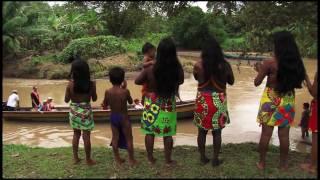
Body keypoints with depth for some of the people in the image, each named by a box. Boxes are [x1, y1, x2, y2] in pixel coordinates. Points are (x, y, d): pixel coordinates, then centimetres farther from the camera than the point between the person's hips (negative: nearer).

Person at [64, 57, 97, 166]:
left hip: (74, 111, 2)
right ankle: (88, 160, 18)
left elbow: (66, 100, -2)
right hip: (86, 111, -2)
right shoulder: (91, 84, -12)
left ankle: (75, 158, 27)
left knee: (76, 134, 19)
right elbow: (94, 99, -2)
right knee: (86, 136, 7)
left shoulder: (70, 84, -12)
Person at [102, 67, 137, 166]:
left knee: (115, 138, 16)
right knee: (129, 139, 10)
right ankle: (131, 160, 19)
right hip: (124, 117, -3)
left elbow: (105, 104, 3)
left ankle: (117, 159, 27)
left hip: (113, 117, 4)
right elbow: (130, 102, -1)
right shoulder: (125, 91, -20)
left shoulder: (108, 92, -11)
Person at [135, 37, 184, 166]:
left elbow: (137, 81, -4)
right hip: (168, 105, 1)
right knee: (167, 134, 14)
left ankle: (150, 158, 28)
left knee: (149, 132, 15)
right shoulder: (178, 69, -16)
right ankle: (168, 160, 26)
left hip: (152, 104, 0)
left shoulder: (150, 69, -18)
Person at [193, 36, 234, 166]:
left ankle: (203, 157, 23)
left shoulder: (198, 65, -9)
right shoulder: (225, 65, -10)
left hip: (203, 100, 1)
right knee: (217, 132, 10)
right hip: (218, 101, 0)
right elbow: (231, 82, 6)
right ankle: (215, 159, 19)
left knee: (202, 131, 13)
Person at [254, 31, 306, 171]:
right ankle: (284, 164, 24)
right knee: (284, 134, 12)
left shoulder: (269, 63, -14)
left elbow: (257, 83, -7)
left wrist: (260, 70, 10)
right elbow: (298, 84, 8)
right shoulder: (297, 64, -2)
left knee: (266, 133, 6)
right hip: (287, 101, 4)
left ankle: (262, 162, 16)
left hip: (271, 100, -3)